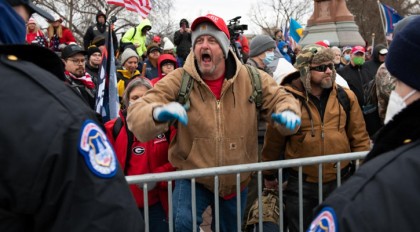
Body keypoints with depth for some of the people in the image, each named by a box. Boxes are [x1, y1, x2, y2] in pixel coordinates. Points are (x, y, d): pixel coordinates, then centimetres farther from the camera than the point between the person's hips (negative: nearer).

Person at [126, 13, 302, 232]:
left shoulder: (251, 78, -9)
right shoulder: (178, 81, -15)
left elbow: (279, 98, 3)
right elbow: (136, 114, -19)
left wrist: (288, 113, -23)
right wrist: (158, 113, -44)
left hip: (237, 180, 3)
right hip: (193, 178, -2)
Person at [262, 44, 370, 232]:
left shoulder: (346, 97, -1)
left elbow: (359, 137, 7)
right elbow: (274, 141, 0)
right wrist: (269, 175, 8)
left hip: (340, 181, 3)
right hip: (300, 184, -2)